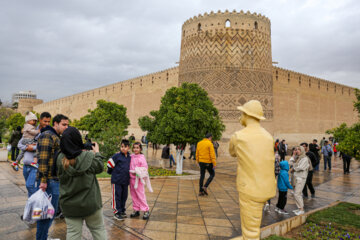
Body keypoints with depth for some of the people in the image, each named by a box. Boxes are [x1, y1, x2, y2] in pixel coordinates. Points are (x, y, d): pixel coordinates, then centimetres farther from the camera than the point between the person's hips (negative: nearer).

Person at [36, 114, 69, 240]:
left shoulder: (57, 137, 20)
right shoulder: (47, 136, -11)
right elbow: (43, 159, -20)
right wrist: (43, 180, -24)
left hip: (56, 180, 10)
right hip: (49, 181, -10)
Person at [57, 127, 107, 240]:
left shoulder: (60, 159, -8)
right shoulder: (89, 156, -19)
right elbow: (100, 168, -4)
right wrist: (97, 153, 9)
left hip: (69, 205, 3)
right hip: (90, 203, -2)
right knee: (98, 229, 15)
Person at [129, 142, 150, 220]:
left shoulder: (142, 157, -10)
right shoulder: (131, 157, 6)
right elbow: (129, 167, 19)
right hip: (131, 178, 6)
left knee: (141, 195, -3)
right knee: (133, 195, 12)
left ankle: (146, 211, 7)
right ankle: (136, 210, 24)